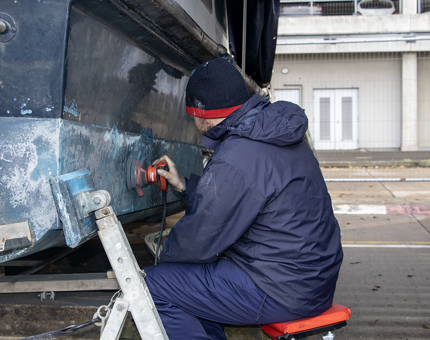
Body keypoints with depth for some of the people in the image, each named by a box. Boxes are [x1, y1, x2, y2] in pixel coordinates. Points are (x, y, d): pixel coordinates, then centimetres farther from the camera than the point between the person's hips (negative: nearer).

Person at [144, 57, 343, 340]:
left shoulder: (233, 163, -24)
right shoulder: (277, 133, 6)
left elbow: (198, 242, -15)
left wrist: (165, 255, 5)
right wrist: (185, 185, 23)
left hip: (283, 292, -10)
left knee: (152, 287, -7)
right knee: (191, 273, 22)